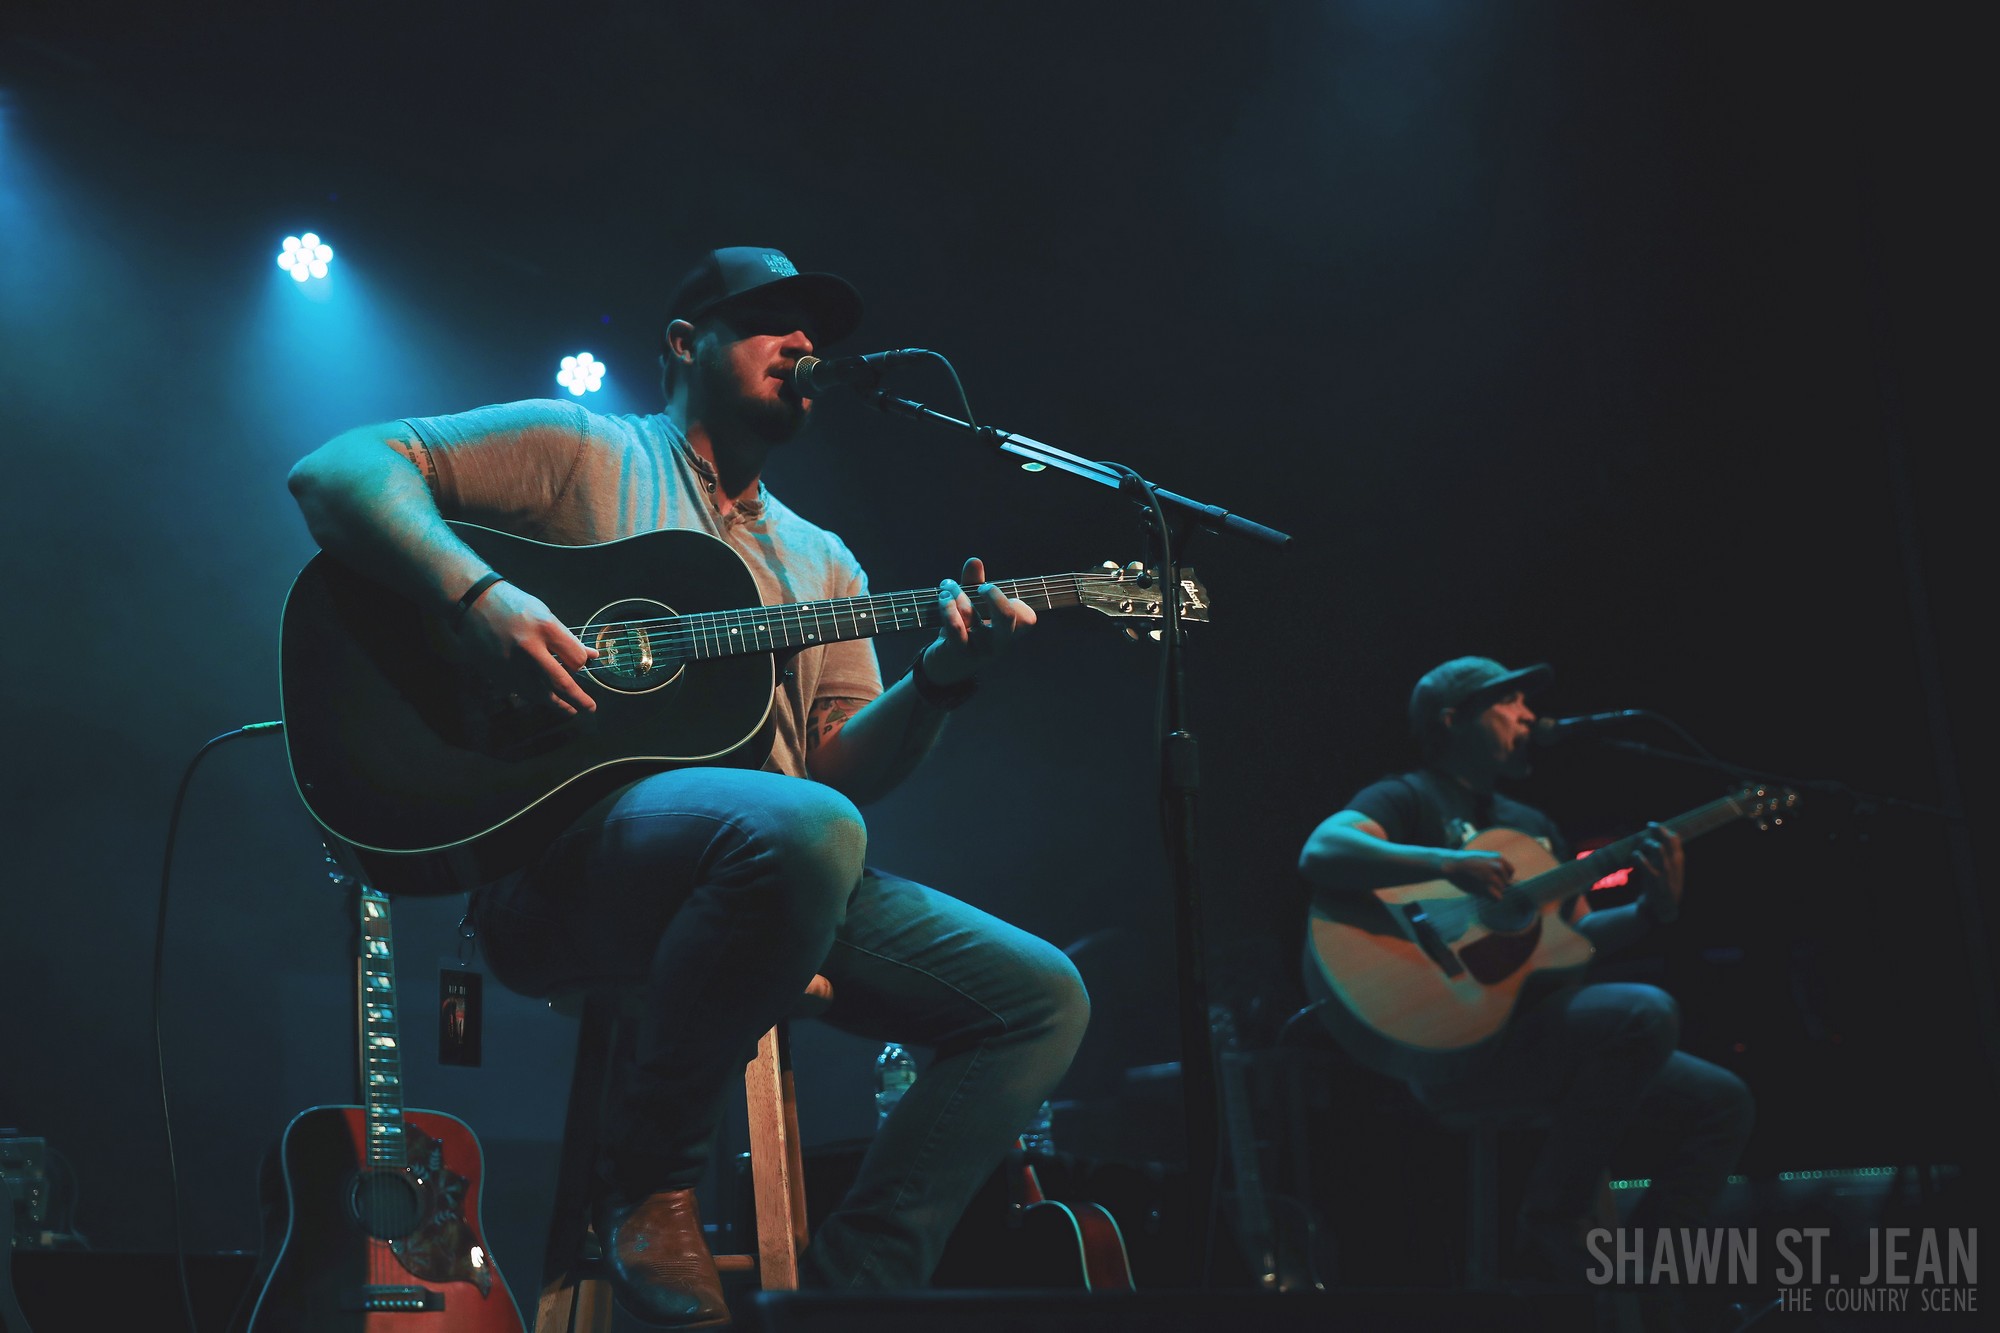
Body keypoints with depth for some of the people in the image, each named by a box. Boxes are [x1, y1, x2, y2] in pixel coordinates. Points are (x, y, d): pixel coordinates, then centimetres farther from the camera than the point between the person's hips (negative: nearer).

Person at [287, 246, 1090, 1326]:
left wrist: (939, 680, -4)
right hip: (567, 849, -6)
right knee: (804, 830, -39)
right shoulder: (581, 451, 11)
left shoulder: (823, 565, 26)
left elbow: (844, 768, 15)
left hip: (777, 870, 7)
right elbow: (338, 470, 0)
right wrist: (479, 601, -16)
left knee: (1043, 996, -7)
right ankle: (648, 1172, -15)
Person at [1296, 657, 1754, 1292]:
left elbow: (1579, 936, 21)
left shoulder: (1534, 826, 25)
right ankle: (1556, 1218, -13)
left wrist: (1654, 909, 2)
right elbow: (1320, 853, -21)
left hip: (1543, 1025, 9)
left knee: (1723, 1100, 3)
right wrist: (1448, 864, -32)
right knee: (1646, 1012, -29)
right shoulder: (1409, 798, -2)